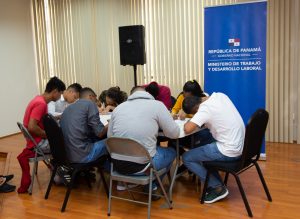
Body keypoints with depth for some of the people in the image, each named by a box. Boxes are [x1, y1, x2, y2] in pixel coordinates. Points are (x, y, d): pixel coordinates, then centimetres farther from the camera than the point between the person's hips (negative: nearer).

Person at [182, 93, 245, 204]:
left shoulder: (205, 109, -21)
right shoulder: (220, 95, 2)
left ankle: (218, 188, 7)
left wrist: (189, 121, -6)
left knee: (186, 158, 1)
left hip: (228, 151, -9)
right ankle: (216, 182, 26)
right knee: (202, 149, 27)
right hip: (240, 145, 9)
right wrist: (195, 119, 10)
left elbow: (187, 129, -28)